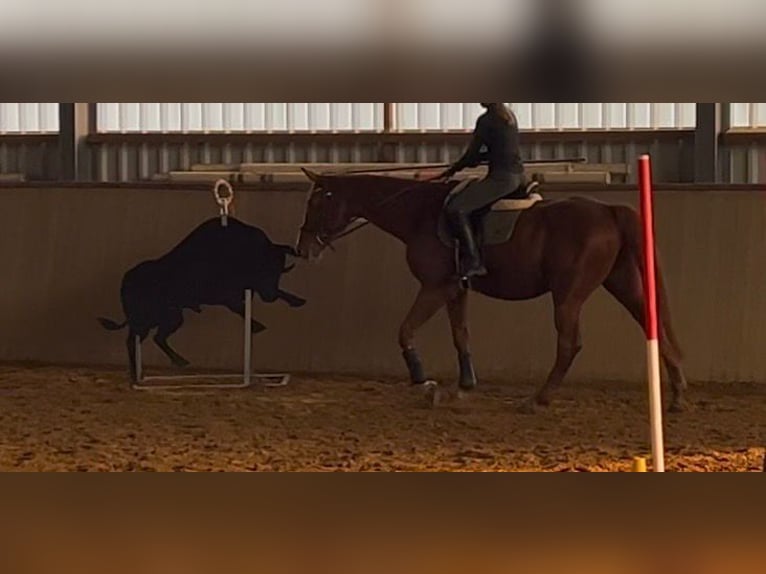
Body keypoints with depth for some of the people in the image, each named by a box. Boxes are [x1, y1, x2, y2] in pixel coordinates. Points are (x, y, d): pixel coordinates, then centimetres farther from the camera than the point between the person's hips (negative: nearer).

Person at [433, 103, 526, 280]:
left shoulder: (486, 120, -12)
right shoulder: (509, 115, 15)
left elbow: (471, 156, -7)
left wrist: (451, 171, 8)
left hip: (501, 178, -9)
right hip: (518, 177, 9)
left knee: (455, 209, -14)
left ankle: (473, 263, -19)